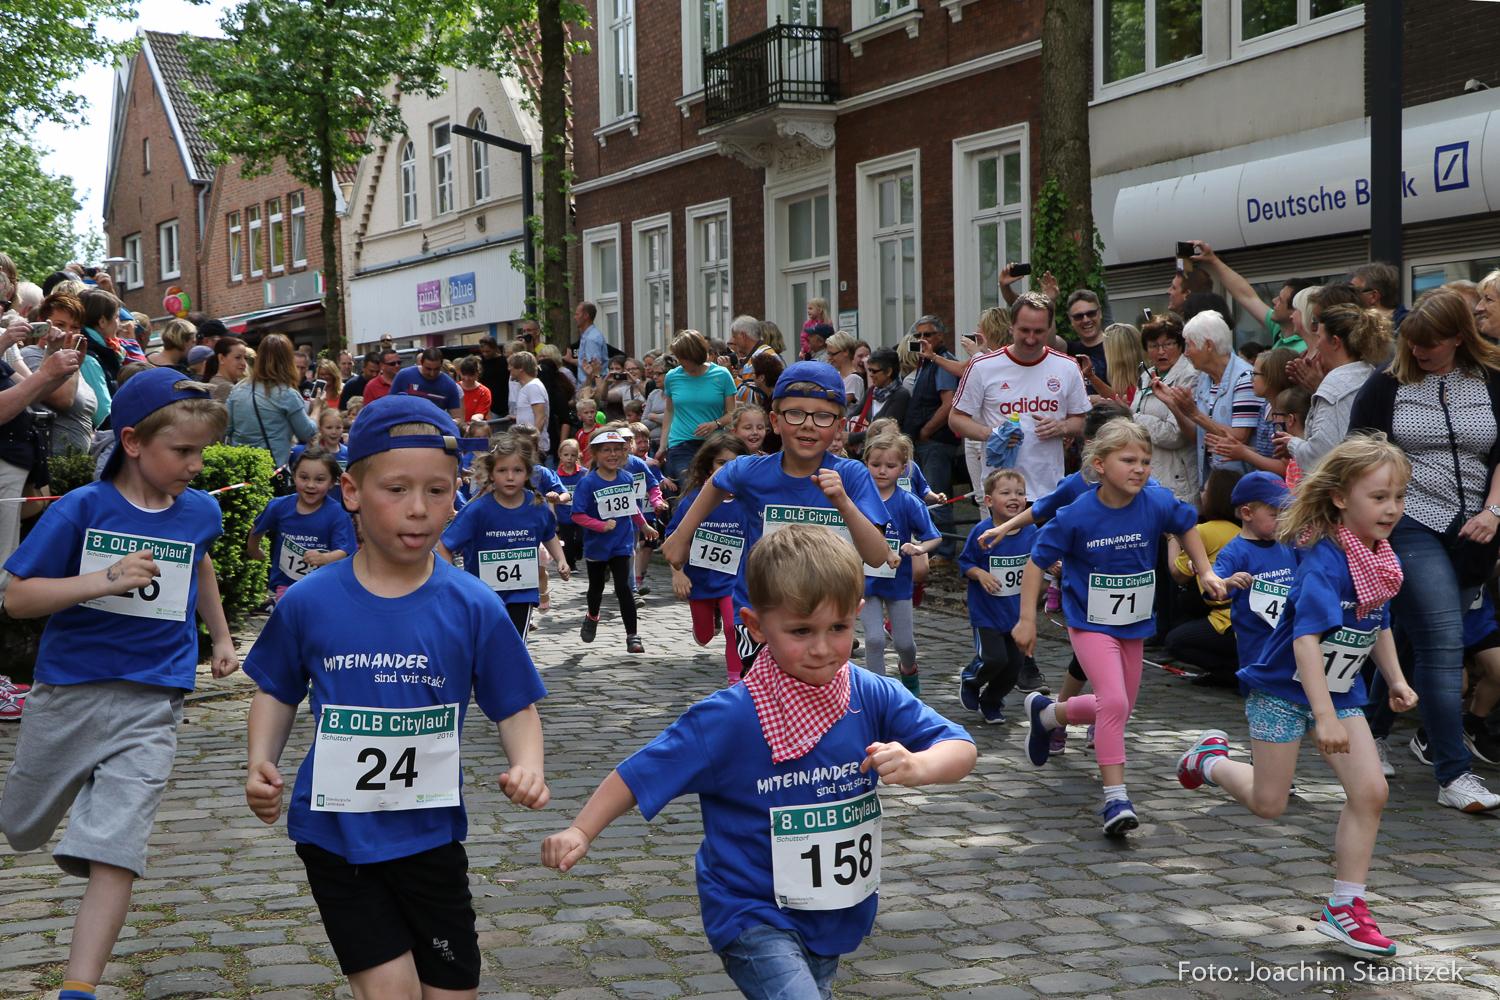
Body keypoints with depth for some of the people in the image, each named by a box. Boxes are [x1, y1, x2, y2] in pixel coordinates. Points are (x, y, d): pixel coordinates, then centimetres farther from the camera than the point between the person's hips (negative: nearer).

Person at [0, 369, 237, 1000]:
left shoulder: (199, 511, 2)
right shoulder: (81, 510, -10)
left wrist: (220, 636, 32)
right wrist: (104, 580, -25)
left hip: (150, 705, 1)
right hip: (68, 691, -1)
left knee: (115, 852, -14)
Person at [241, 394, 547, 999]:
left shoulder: (474, 609, -9)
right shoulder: (308, 604, -7)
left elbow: (516, 706, -2)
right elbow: (278, 693, 8)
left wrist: (527, 767, -22)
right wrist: (261, 765, -8)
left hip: (430, 837, 1)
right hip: (335, 835, -1)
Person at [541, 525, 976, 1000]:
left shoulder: (875, 699, -10)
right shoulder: (729, 716, -19)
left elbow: (961, 748, -11)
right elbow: (641, 772, -13)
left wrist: (917, 767, -32)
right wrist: (580, 831, -24)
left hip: (838, 914, 5)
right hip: (753, 916, -5)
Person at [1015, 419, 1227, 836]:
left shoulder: (1157, 503, -14)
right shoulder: (1077, 515, -21)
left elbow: (1187, 525, 10)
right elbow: (1037, 561, -11)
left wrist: (1205, 573, 5)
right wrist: (1027, 620, -12)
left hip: (1134, 624, 5)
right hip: (1091, 624, -5)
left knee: (1117, 708, 17)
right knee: (1114, 703, -21)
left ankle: (1046, 712, 43)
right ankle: (1115, 799, -11)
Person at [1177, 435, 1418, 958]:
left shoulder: (1381, 559, -3)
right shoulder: (1323, 562, -28)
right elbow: (1306, 640, -35)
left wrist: (1396, 680, 10)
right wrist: (1324, 717, -40)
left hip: (1340, 692, 7)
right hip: (1284, 689, -7)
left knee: (1369, 791, -6)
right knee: (1268, 803, 5)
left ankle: (1345, 907, 4)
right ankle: (1212, 758, 36)